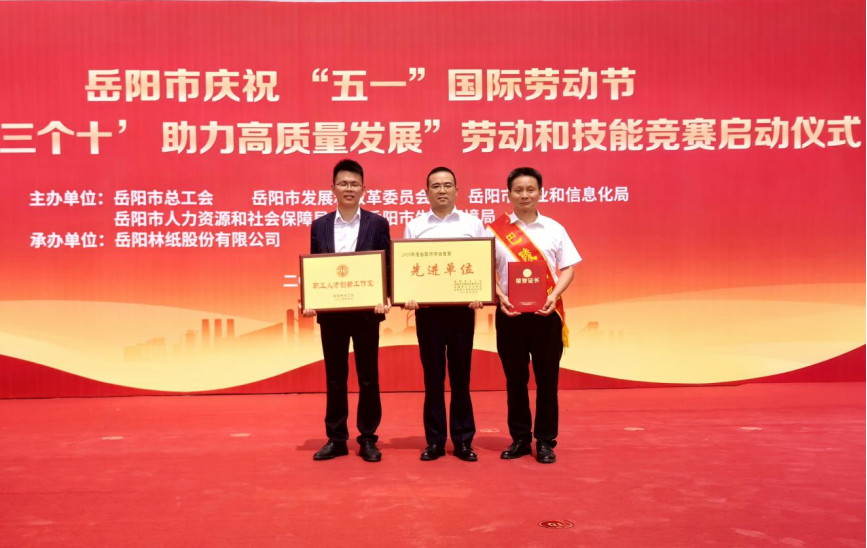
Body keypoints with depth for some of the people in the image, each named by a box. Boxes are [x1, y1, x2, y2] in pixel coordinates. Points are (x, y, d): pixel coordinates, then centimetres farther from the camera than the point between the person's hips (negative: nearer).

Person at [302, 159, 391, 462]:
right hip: (330, 312, 2)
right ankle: (336, 439, 20)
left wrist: (385, 300, -16)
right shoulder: (319, 226, 7)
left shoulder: (378, 224, 1)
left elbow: (386, 267, 0)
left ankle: (368, 439, 17)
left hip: (366, 311, -2)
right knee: (334, 378, 9)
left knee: (368, 378, 5)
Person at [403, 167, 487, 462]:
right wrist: (407, 297, -13)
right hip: (427, 309, 1)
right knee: (433, 375, 6)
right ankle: (435, 440, 15)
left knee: (460, 375, 6)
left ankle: (463, 440, 15)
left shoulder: (473, 224, 5)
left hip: (462, 308, 0)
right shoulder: (414, 227, 7)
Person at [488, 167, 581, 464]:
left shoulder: (554, 228, 5)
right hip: (510, 313, 0)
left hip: (546, 313, 0)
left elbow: (568, 268, 4)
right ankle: (520, 438, 20)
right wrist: (500, 296, -14)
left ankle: (545, 441, 15)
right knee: (515, 378, 8)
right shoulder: (496, 230, 3)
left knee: (547, 378, 4)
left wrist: (555, 295, -12)